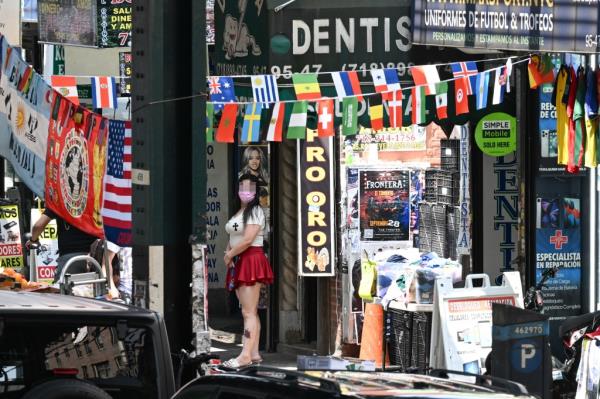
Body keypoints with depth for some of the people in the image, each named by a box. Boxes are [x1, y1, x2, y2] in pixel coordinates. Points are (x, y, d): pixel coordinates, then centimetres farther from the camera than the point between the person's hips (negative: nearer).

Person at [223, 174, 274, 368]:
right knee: (249, 312, 9)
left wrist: (229, 255, -8)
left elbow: (247, 239, -19)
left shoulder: (255, 211, -9)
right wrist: (229, 251, 1)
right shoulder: (239, 212, 18)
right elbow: (234, 237, 22)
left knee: (249, 312, -13)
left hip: (251, 260, -9)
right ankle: (254, 353, 11)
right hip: (239, 263, 9)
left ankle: (246, 355, -18)